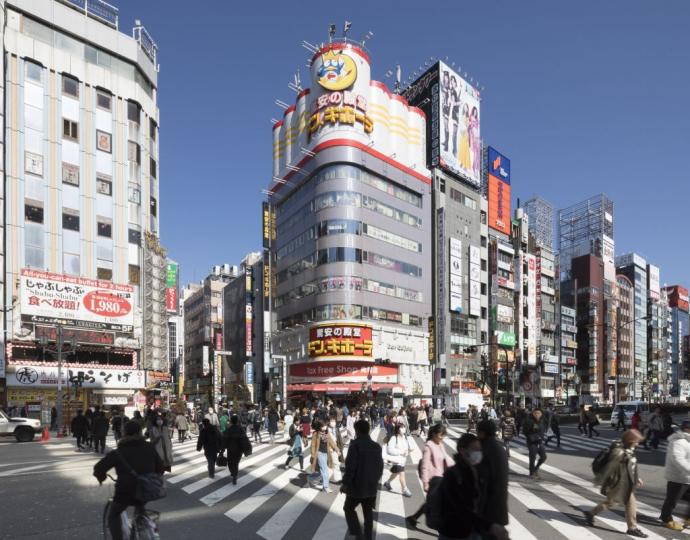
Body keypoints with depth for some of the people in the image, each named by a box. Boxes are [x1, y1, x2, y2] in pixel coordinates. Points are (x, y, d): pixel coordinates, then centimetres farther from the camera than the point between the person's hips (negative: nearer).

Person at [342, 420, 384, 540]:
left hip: (357, 485, -5)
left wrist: (345, 483, -9)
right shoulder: (377, 446, 5)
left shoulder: (355, 445, -16)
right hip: (372, 486, 6)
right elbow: (380, 467, 11)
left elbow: (350, 466, -19)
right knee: (368, 512, 17)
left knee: (349, 508, 13)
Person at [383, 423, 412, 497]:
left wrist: (407, 451, -5)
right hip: (396, 459, -8)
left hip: (403, 459, 8)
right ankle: (405, 490, 0)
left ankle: (387, 483, 45)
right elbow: (390, 449, -24)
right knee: (402, 474, -11)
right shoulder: (394, 438, -21)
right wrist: (400, 452, -23)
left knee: (396, 473, 22)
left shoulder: (404, 437, 2)